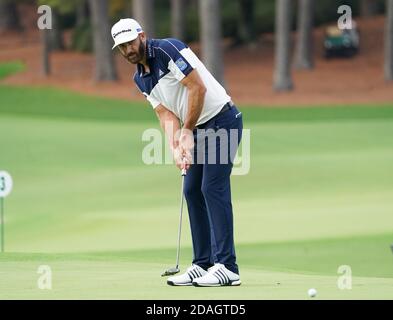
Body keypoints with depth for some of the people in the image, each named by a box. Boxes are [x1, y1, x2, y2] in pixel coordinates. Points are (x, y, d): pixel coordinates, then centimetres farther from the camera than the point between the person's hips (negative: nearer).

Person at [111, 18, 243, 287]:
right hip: (199, 129, 9)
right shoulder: (141, 79, 11)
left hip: (222, 119, -9)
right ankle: (203, 264, 10)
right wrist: (176, 149, -13)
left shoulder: (168, 50, -16)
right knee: (193, 191, 7)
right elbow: (166, 114, 4)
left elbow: (198, 87, -21)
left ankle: (227, 267, -16)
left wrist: (187, 131, -14)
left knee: (213, 187, -14)